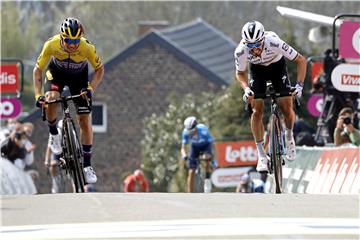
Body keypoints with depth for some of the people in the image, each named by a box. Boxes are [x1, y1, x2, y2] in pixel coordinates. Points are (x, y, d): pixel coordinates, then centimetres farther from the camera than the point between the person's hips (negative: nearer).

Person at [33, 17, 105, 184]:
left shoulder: (87, 47, -35)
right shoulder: (52, 44, -34)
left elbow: (99, 69, -17)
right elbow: (37, 70, -21)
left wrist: (91, 88, -33)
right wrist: (38, 95, -33)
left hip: (79, 76, 0)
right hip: (56, 72, 0)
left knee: (85, 121, -6)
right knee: (51, 99, -31)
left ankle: (87, 165, 6)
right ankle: (54, 134, -1)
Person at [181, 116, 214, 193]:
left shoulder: (203, 130, -36)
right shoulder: (186, 132, -29)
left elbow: (210, 144, -33)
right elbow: (183, 147, -26)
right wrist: (184, 155, -48)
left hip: (205, 145, -2)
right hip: (195, 146, 2)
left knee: (207, 158, -37)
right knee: (191, 172, -8)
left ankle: (207, 180, -18)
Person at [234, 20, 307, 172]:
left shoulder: (274, 43, -39)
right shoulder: (241, 51, -33)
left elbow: (301, 60, -27)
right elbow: (240, 73, -11)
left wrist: (299, 85, -35)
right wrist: (246, 89, -30)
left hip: (277, 67, -1)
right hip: (257, 70, 1)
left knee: (286, 107, -12)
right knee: (257, 110, -12)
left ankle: (289, 137, 20)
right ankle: (261, 156, -3)